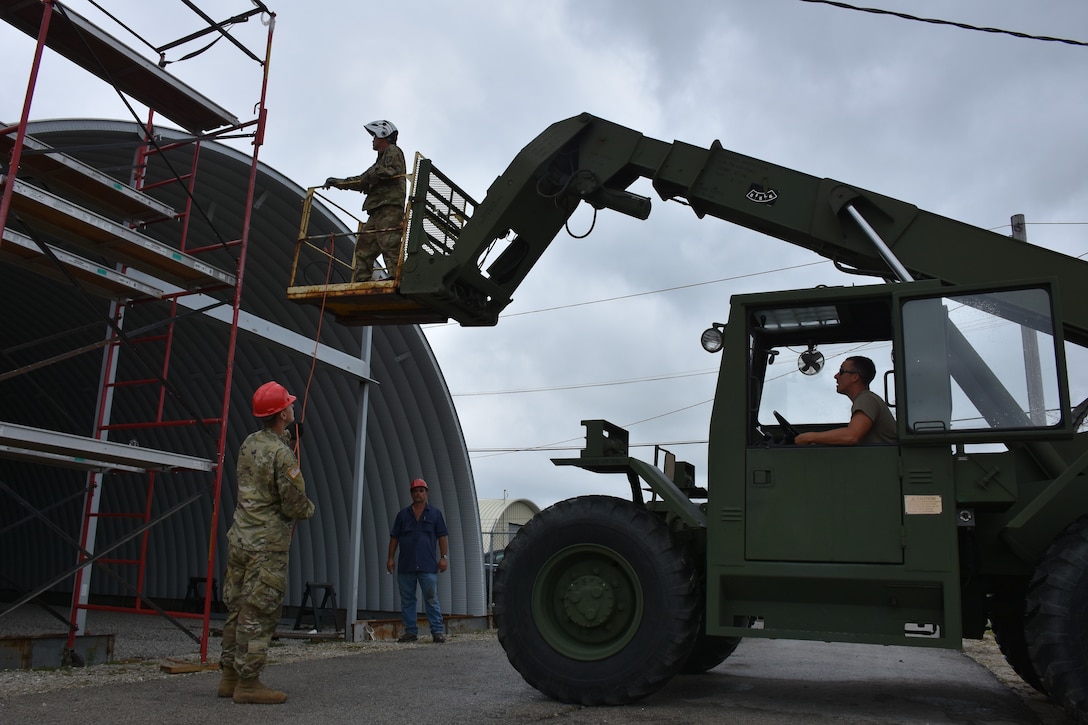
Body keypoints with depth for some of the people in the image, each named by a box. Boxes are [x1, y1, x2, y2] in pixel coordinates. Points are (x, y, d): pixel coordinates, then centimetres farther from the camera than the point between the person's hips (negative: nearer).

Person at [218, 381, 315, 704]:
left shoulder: (249, 444, 8)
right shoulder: (282, 454, -17)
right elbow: (295, 505, -17)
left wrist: (285, 436, 31)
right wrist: (309, 507, 7)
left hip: (239, 538, 9)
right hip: (267, 545, -8)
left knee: (238, 610, 14)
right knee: (259, 614, -2)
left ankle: (230, 676, 22)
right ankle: (248, 683, 3)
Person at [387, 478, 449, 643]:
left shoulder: (435, 513, 6)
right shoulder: (403, 514, 12)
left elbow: (442, 536, 4)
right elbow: (394, 537, 12)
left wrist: (444, 557, -4)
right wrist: (390, 558, 5)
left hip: (428, 566, -3)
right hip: (405, 566, 3)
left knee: (431, 599, -4)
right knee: (407, 600, 6)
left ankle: (438, 631, -1)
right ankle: (411, 632, 14)